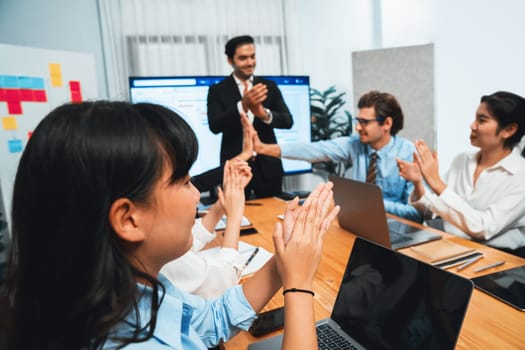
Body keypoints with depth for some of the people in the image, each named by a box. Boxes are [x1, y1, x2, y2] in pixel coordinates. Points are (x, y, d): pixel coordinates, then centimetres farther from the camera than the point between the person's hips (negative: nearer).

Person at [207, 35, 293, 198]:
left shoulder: (270, 86, 6)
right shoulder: (217, 90, 1)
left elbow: (288, 121, -3)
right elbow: (214, 126, -13)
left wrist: (265, 114, -24)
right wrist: (243, 105, -28)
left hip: (268, 166, 2)